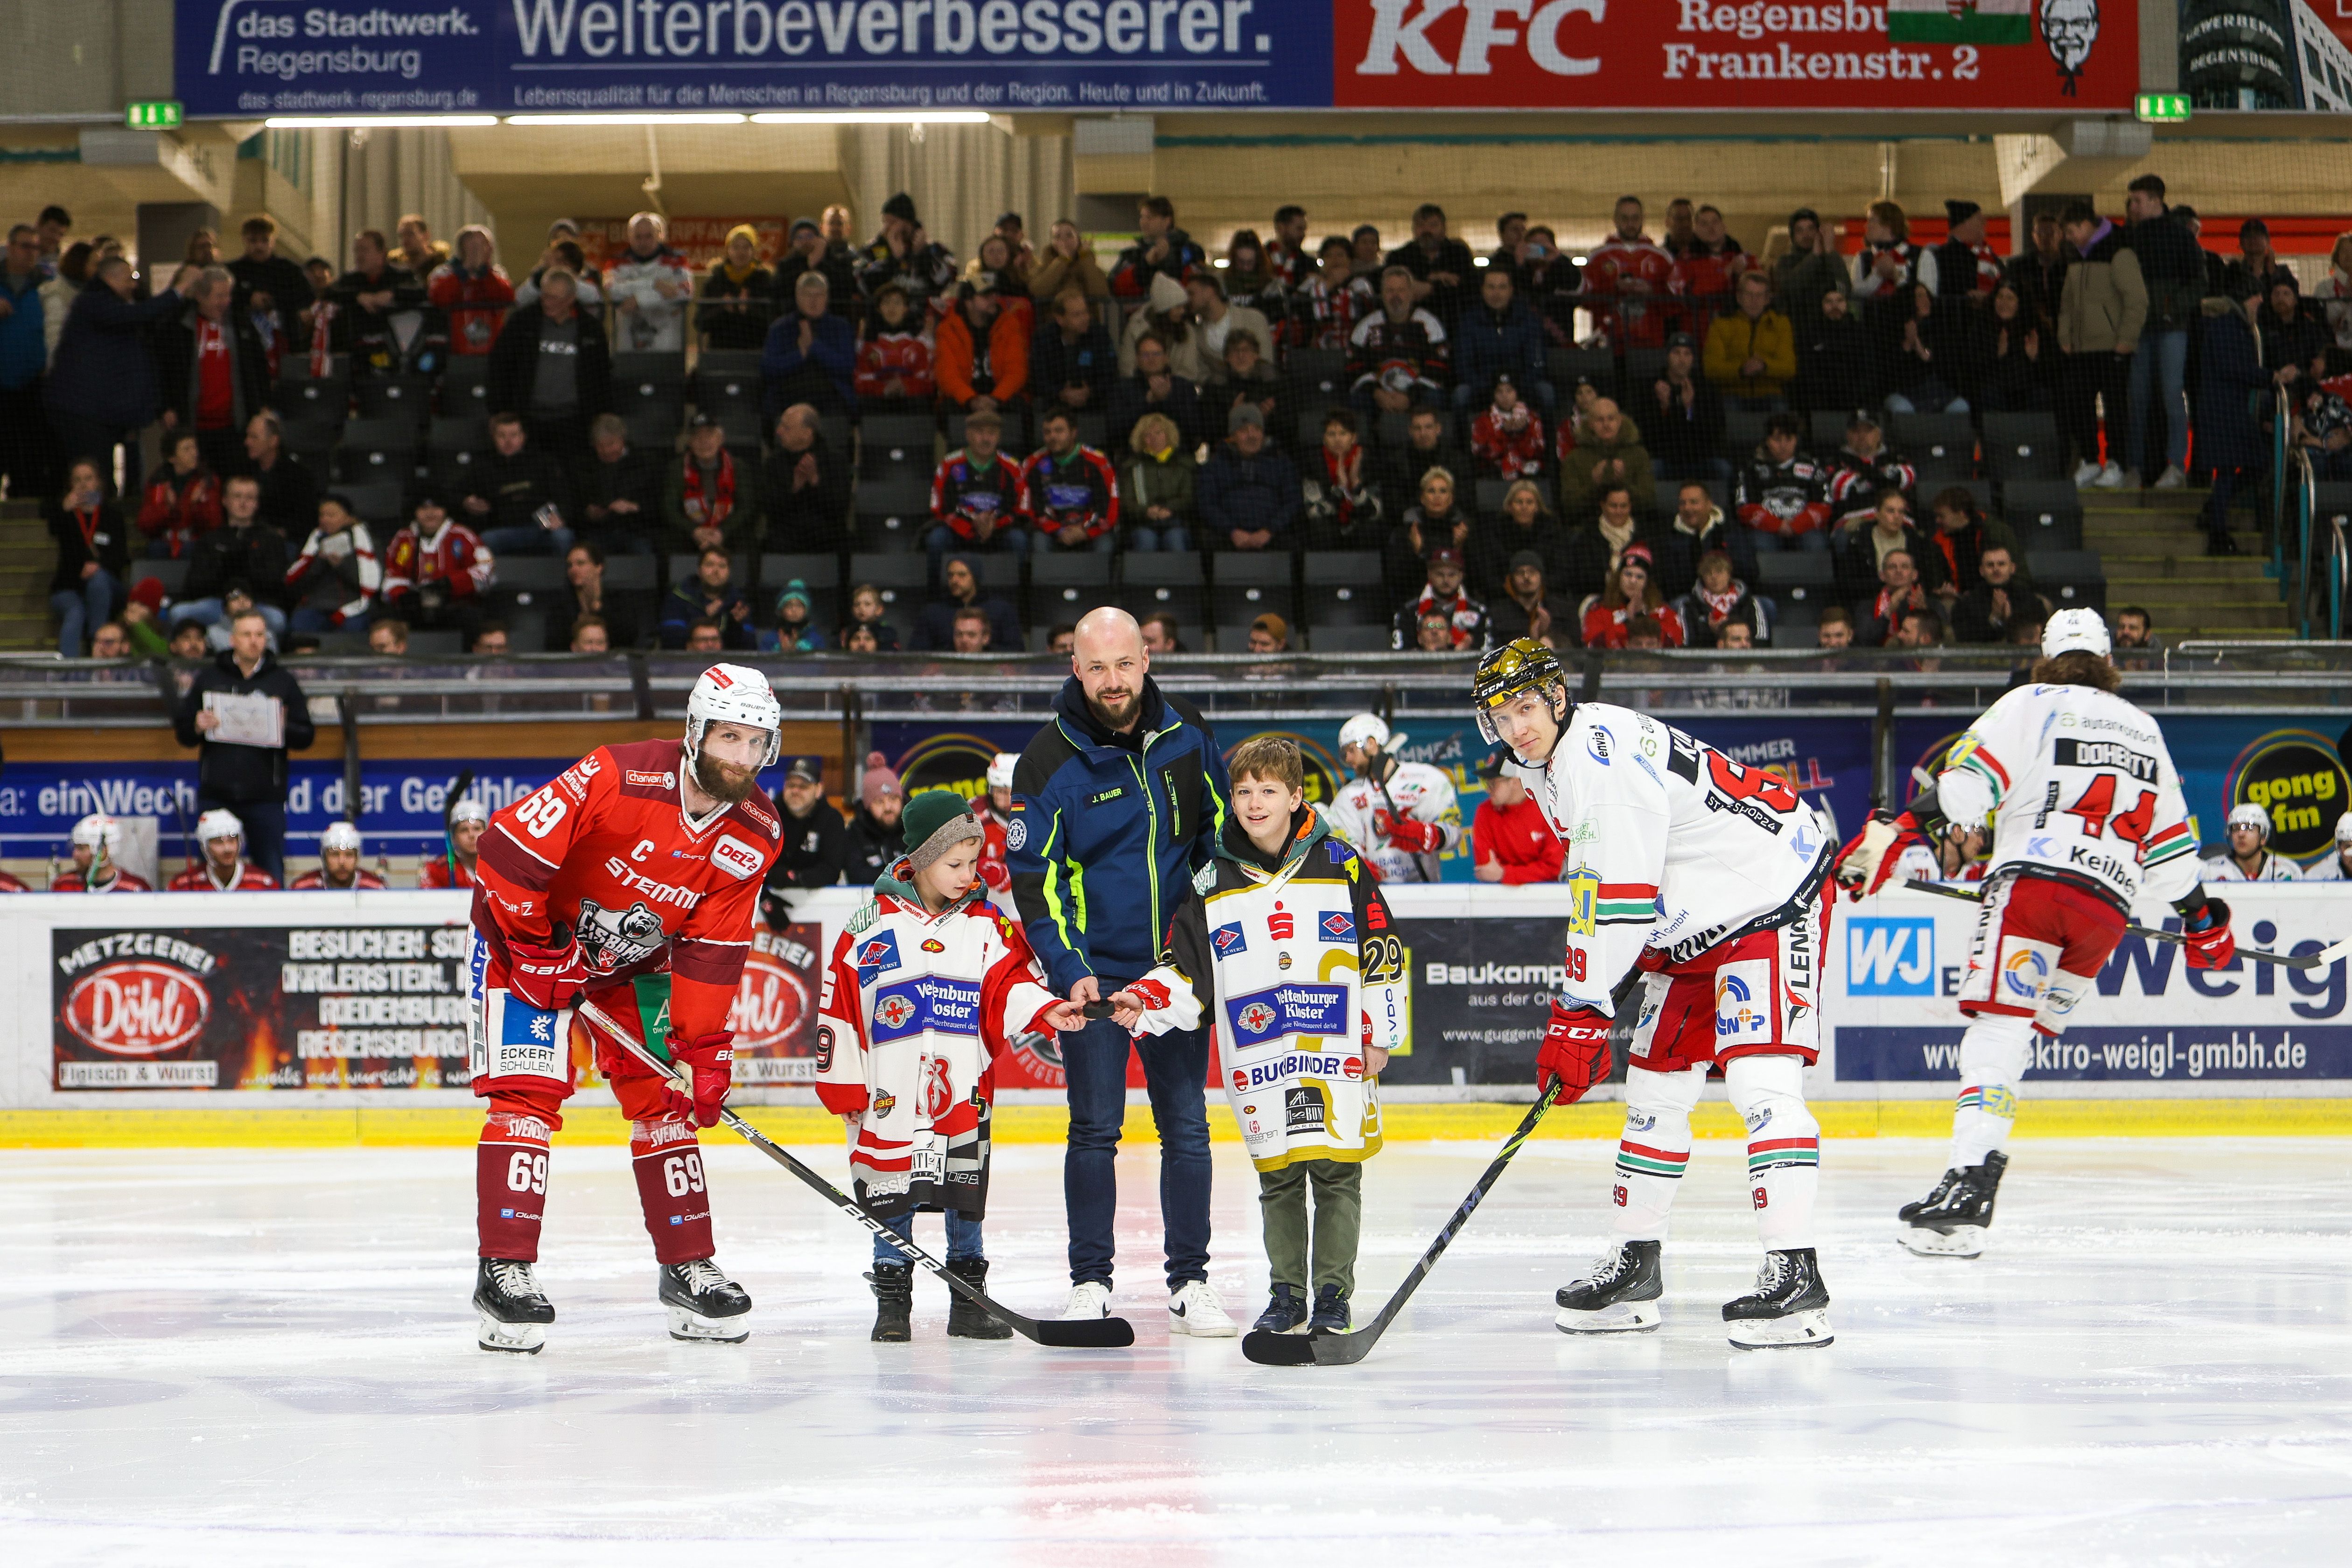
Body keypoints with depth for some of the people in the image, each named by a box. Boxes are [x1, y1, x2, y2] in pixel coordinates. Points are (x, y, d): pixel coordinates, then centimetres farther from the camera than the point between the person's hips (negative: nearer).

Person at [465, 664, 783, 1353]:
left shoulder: (754, 832, -12)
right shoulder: (620, 777, -31)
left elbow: (710, 951, -8)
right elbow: (508, 845, -27)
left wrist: (703, 1049, -12)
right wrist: (540, 951, -22)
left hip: (632, 958, 6)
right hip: (529, 933, -6)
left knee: (665, 1098, 3)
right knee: (528, 1092, -15)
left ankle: (687, 1269, 12)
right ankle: (504, 1271, -15)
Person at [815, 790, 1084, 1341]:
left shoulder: (987, 925, 5)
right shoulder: (870, 928, 0)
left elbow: (1011, 984, 1)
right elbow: (839, 1009, 3)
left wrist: (1046, 1010, -20)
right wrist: (844, 1086, 1)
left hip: (964, 1091, 2)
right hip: (890, 1096, -2)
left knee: (966, 1198, 5)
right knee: (892, 1202, 1)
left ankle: (969, 1302, 14)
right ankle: (893, 1305, 10)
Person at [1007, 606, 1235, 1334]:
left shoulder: (1187, 735, 0)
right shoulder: (1049, 761, -11)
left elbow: (1221, 827, 14)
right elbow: (1034, 879, -10)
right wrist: (1068, 970, -19)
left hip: (1178, 966, 3)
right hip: (1092, 968, -3)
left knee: (1186, 1125, 4)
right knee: (1096, 1128, -3)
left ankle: (1190, 1281, 11)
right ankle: (1090, 1282, 7)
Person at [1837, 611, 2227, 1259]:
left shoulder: (2031, 703, 10)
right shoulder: (2145, 730, 27)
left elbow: (1968, 784, -5)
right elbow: (2170, 842, 29)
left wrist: (1897, 831, -8)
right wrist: (2202, 917, 41)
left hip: (2032, 880, -5)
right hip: (2107, 904, 5)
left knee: (1997, 1030, -13)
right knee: (2018, 1039, 8)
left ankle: (1968, 1183, -30)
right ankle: (1973, 1169, -3)